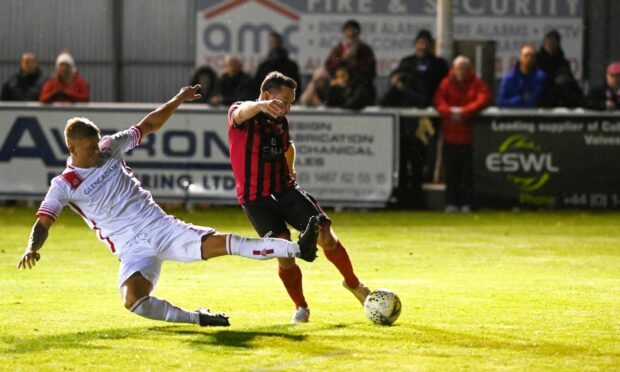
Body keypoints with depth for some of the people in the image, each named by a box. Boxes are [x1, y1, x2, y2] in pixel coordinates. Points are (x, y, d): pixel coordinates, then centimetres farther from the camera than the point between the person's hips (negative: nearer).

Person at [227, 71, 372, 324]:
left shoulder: (281, 121, 10)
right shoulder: (239, 113, -11)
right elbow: (242, 111, -40)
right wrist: (261, 105, -61)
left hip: (285, 189, 5)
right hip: (256, 199, -5)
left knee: (326, 237, -10)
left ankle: (353, 284, 16)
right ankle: (300, 307, 5)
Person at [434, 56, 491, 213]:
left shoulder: (477, 84, 4)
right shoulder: (447, 83, 10)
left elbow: (483, 100, -11)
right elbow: (439, 100, -1)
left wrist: (464, 112, -20)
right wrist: (449, 112, -20)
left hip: (469, 134, -2)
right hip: (451, 134, 2)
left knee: (468, 170, -3)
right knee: (451, 170, 3)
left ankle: (467, 203, 1)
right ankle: (451, 202, 8)